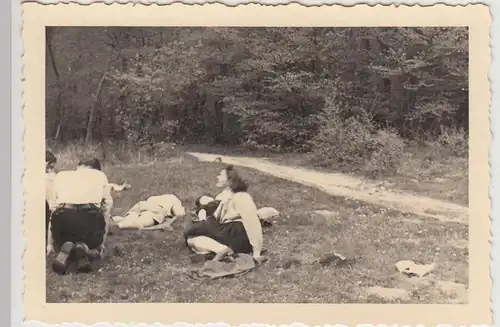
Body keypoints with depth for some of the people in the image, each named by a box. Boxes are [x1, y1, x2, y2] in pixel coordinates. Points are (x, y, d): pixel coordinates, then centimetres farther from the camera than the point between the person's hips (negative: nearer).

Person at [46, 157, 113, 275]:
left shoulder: (60, 176, 31)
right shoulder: (100, 176, 27)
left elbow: (52, 211, 30)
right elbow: (106, 211, 25)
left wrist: (49, 244, 36)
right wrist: (102, 242, 32)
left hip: (63, 216, 1)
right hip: (90, 215, -1)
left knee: (60, 245, 32)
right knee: (94, 245, 30)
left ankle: (64, 252, -5)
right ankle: (84, 249, -6)